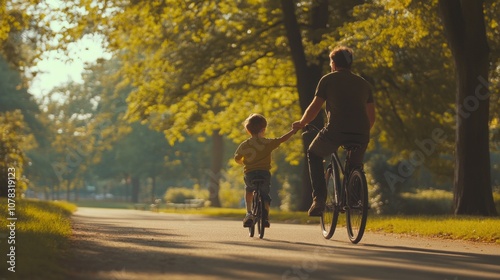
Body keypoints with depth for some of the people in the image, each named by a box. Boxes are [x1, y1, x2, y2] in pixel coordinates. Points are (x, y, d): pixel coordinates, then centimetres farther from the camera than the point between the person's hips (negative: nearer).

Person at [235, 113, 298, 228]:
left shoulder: (244, 145, 3)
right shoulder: (267, 143, -1)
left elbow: (237, 158, 13)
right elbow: (282, 139, 2)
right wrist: (294, 130, 13)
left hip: (249, 174, 1)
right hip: (264, 173, -1)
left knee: (249, 190, 33)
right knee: (265, 196, 18)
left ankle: (249, 213, 17)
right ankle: (265, 216, -11)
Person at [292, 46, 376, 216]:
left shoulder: (328, 79, 10)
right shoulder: (364, 83, 23)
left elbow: (314, 108, 6)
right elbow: (372, 116, 23)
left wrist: (301, 123, 23)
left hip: (336, 131, -4)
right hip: (361, 135, 4)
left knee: (314, 154, 24)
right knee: (355, 165, 32)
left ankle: (319, 199, 11)